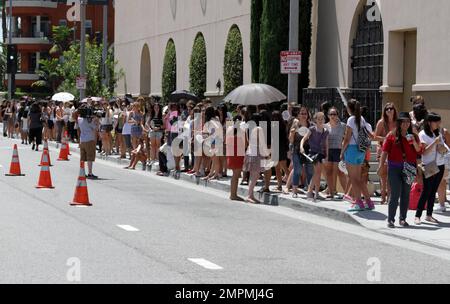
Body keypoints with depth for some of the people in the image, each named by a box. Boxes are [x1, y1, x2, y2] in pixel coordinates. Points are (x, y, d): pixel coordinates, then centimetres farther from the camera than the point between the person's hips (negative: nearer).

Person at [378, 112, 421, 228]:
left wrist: (414, 142, -11)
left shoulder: (413, 136, 11)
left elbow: (419, 151, 5)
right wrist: (381, 165, -8)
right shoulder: (391, 135, 2)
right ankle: (390, 219, 0)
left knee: (406, 194, 7)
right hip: (394, 168, -3)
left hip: (409, 168, 3)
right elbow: (385, 151, 0)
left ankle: (403, 219, 15)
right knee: (395, 194, -6)